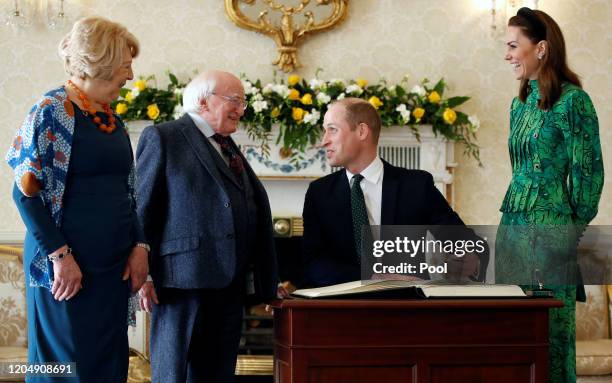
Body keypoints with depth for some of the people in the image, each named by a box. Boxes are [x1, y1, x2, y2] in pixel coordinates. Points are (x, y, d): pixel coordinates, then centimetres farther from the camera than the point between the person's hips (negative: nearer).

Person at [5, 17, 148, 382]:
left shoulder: (111, 118, 12)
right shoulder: (54, 110, -9)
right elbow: (27, 190, -14)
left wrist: (139, 245, 5)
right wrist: (59, 254, -18)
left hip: (113, 266, 7)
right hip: (68, 268, -7)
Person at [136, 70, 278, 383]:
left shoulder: (229, 148, 21)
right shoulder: (162, 137, 0)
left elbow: (256, 211, 19)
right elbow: (141, 208, -6)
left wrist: (266, 283, 12)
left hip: (229, 284, 7)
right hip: (183, 280, -7)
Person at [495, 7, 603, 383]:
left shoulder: (572, 101, -11)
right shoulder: (520, 103, 12)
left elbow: (589, 172, -9)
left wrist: (574, 227, -2)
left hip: (550, 229, -8)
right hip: (512, 225, 8)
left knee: (550, 328, -1)